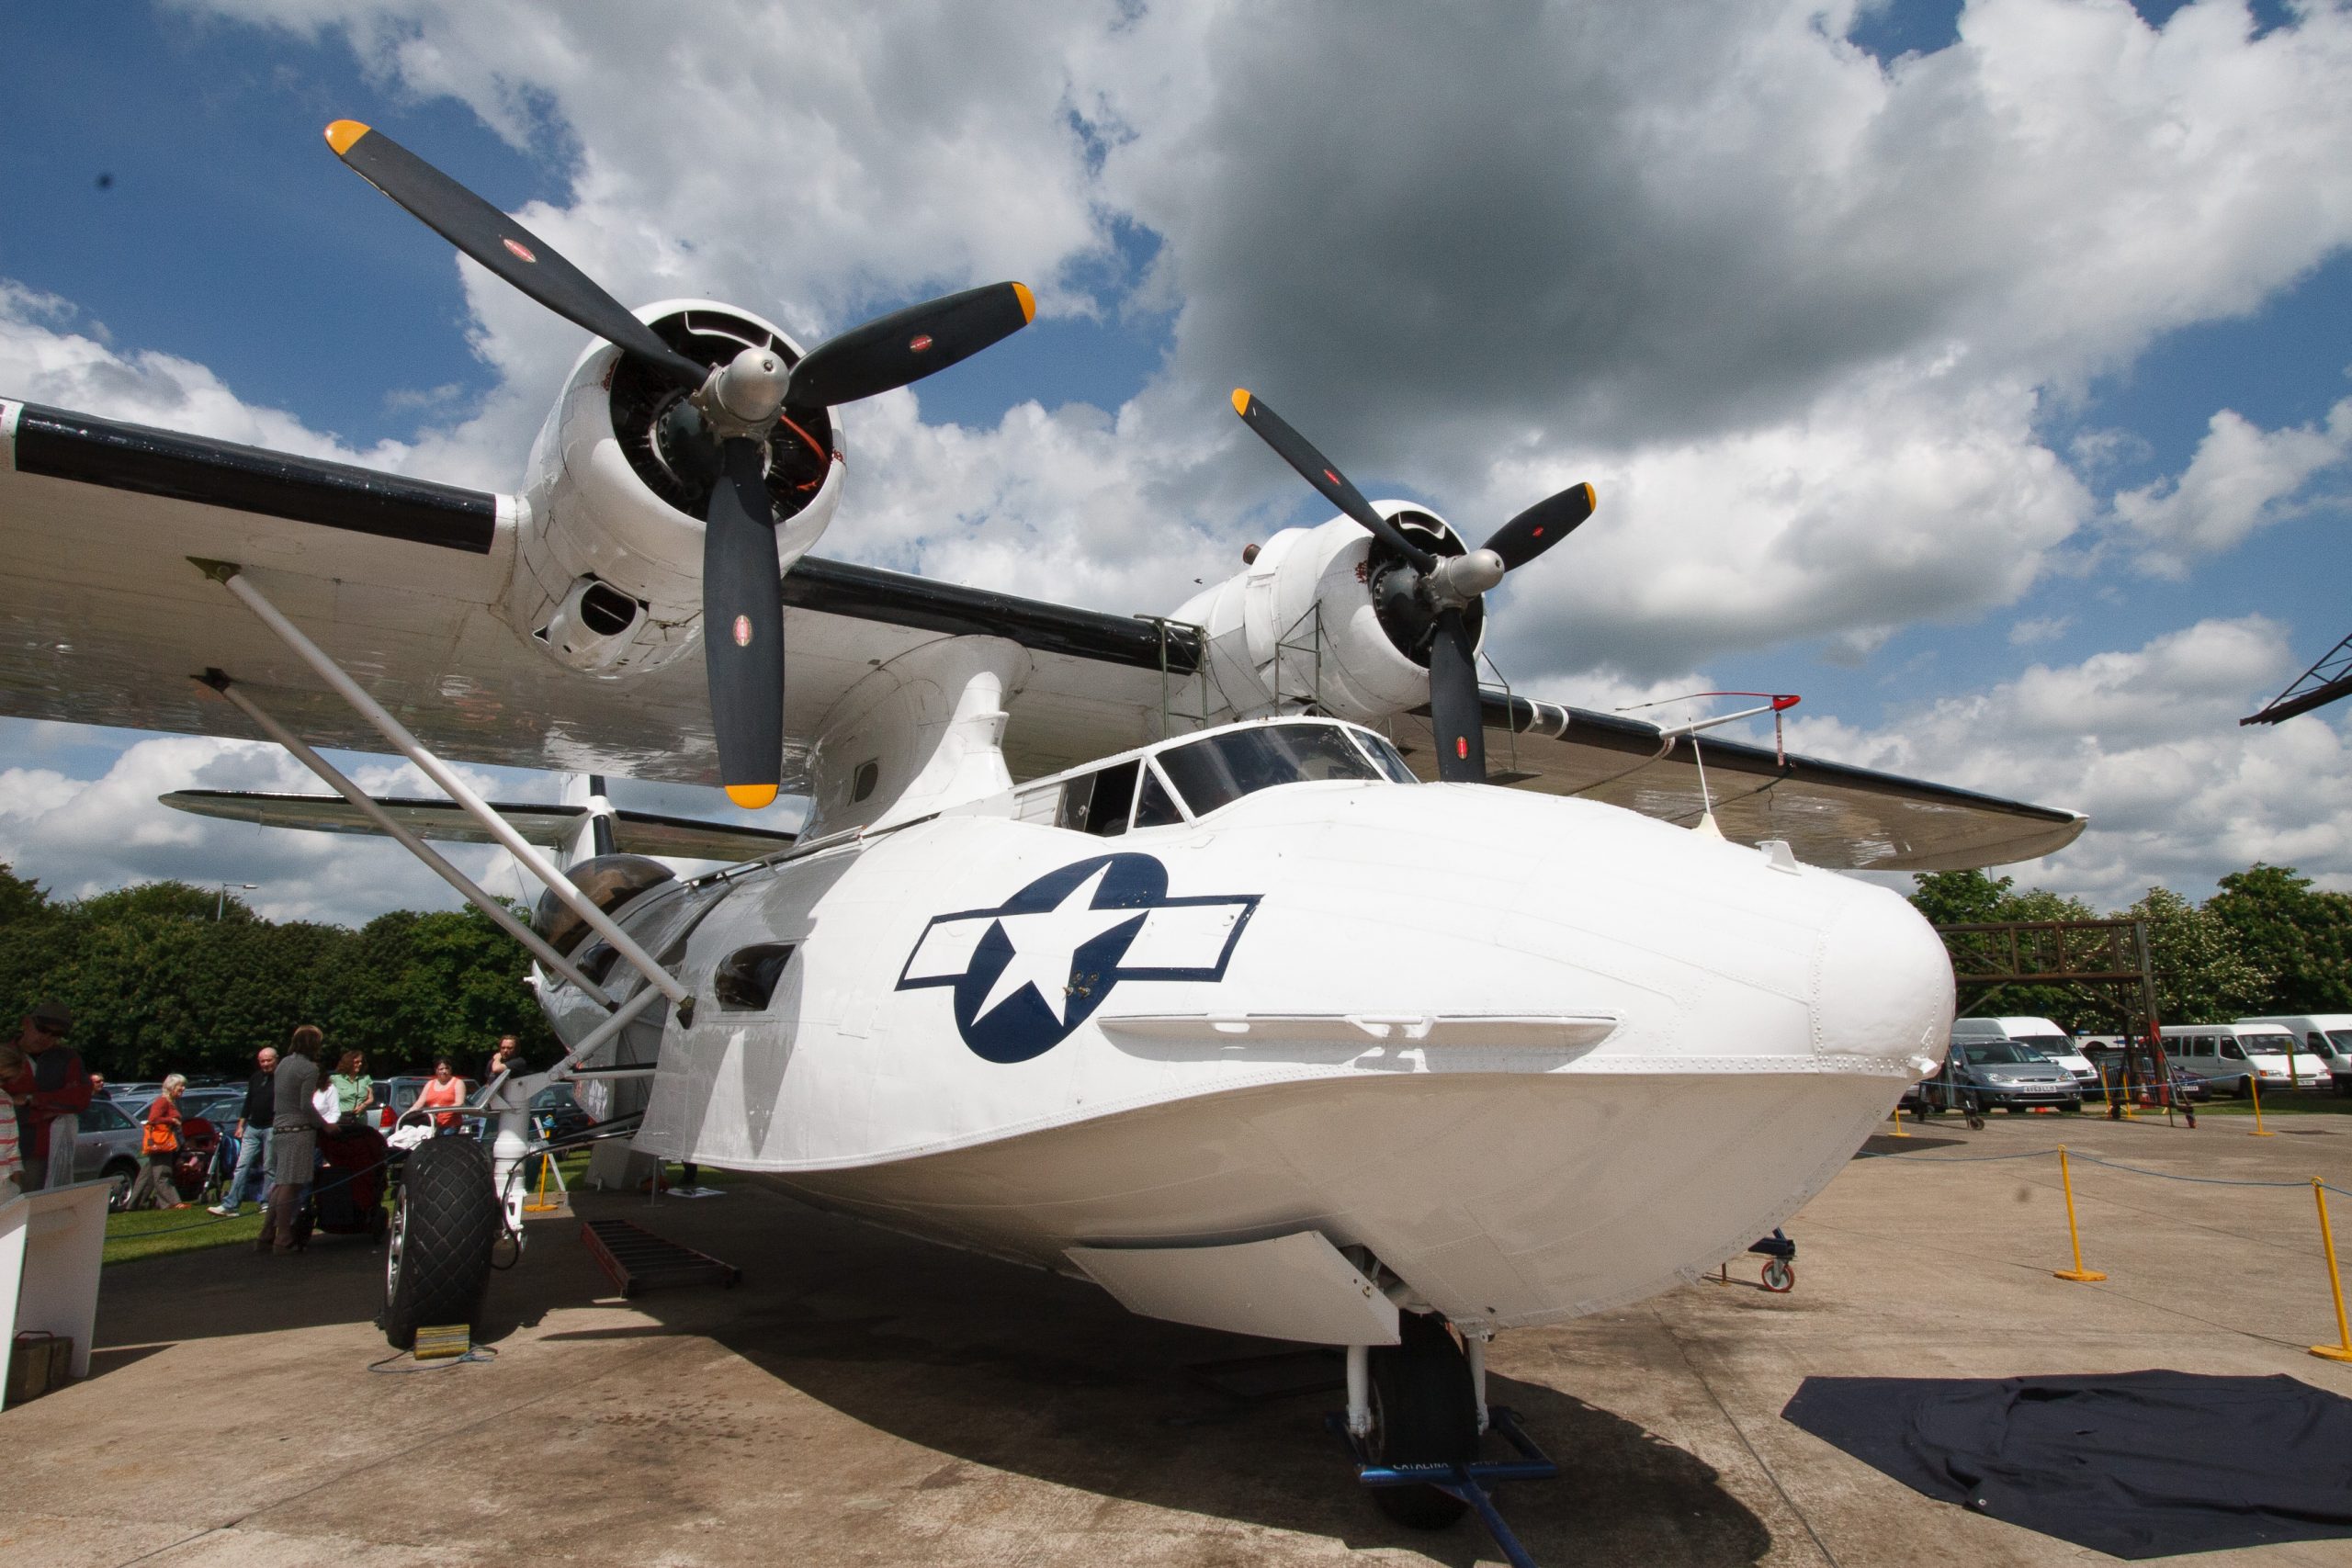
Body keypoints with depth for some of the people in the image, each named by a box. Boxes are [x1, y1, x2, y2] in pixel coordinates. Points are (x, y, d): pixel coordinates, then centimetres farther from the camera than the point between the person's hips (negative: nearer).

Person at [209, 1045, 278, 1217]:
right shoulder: (255, 1078, 13)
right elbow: (248, 1103, 19)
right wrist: (240, 1125, 15)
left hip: (271, 1128, -6)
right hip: (252, 1128, 6)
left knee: (269, 1168, -1)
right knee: (241, 1167, 1)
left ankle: (267, 1204, 5)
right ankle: (230, 1205, 0)